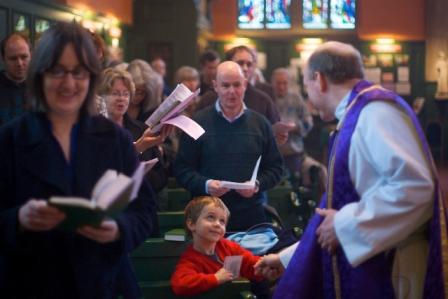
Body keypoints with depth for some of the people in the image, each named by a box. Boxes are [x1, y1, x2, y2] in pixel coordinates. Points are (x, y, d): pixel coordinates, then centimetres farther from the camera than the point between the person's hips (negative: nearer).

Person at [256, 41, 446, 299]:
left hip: (387, 272, -9)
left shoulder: (375, 111, -13)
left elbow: (415, 186, -27)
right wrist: (286, 258, 25)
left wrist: (345, 224, -17)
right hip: (357, 267, 9)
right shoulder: (356, 116, 16)